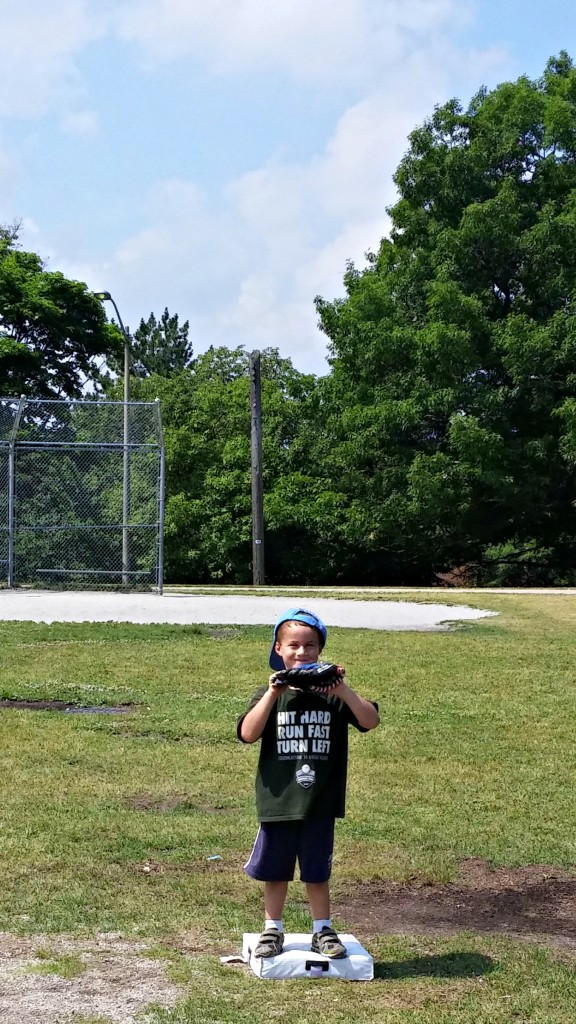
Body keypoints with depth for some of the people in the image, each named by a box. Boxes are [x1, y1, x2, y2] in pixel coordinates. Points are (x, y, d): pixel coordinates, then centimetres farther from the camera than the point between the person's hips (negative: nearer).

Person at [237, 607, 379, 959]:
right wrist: (273, 694, -23)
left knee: (317, 872, 11)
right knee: (275, 871, 12)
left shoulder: (332, 695, -1)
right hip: (277, 801, 0)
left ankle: (323, 931, 26)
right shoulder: (270, 694, -1)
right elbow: (248, 734, -15)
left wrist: (343, 690, -23)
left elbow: (371, 720, -12)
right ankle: (273, 930, 27)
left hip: (320, 803, 0)